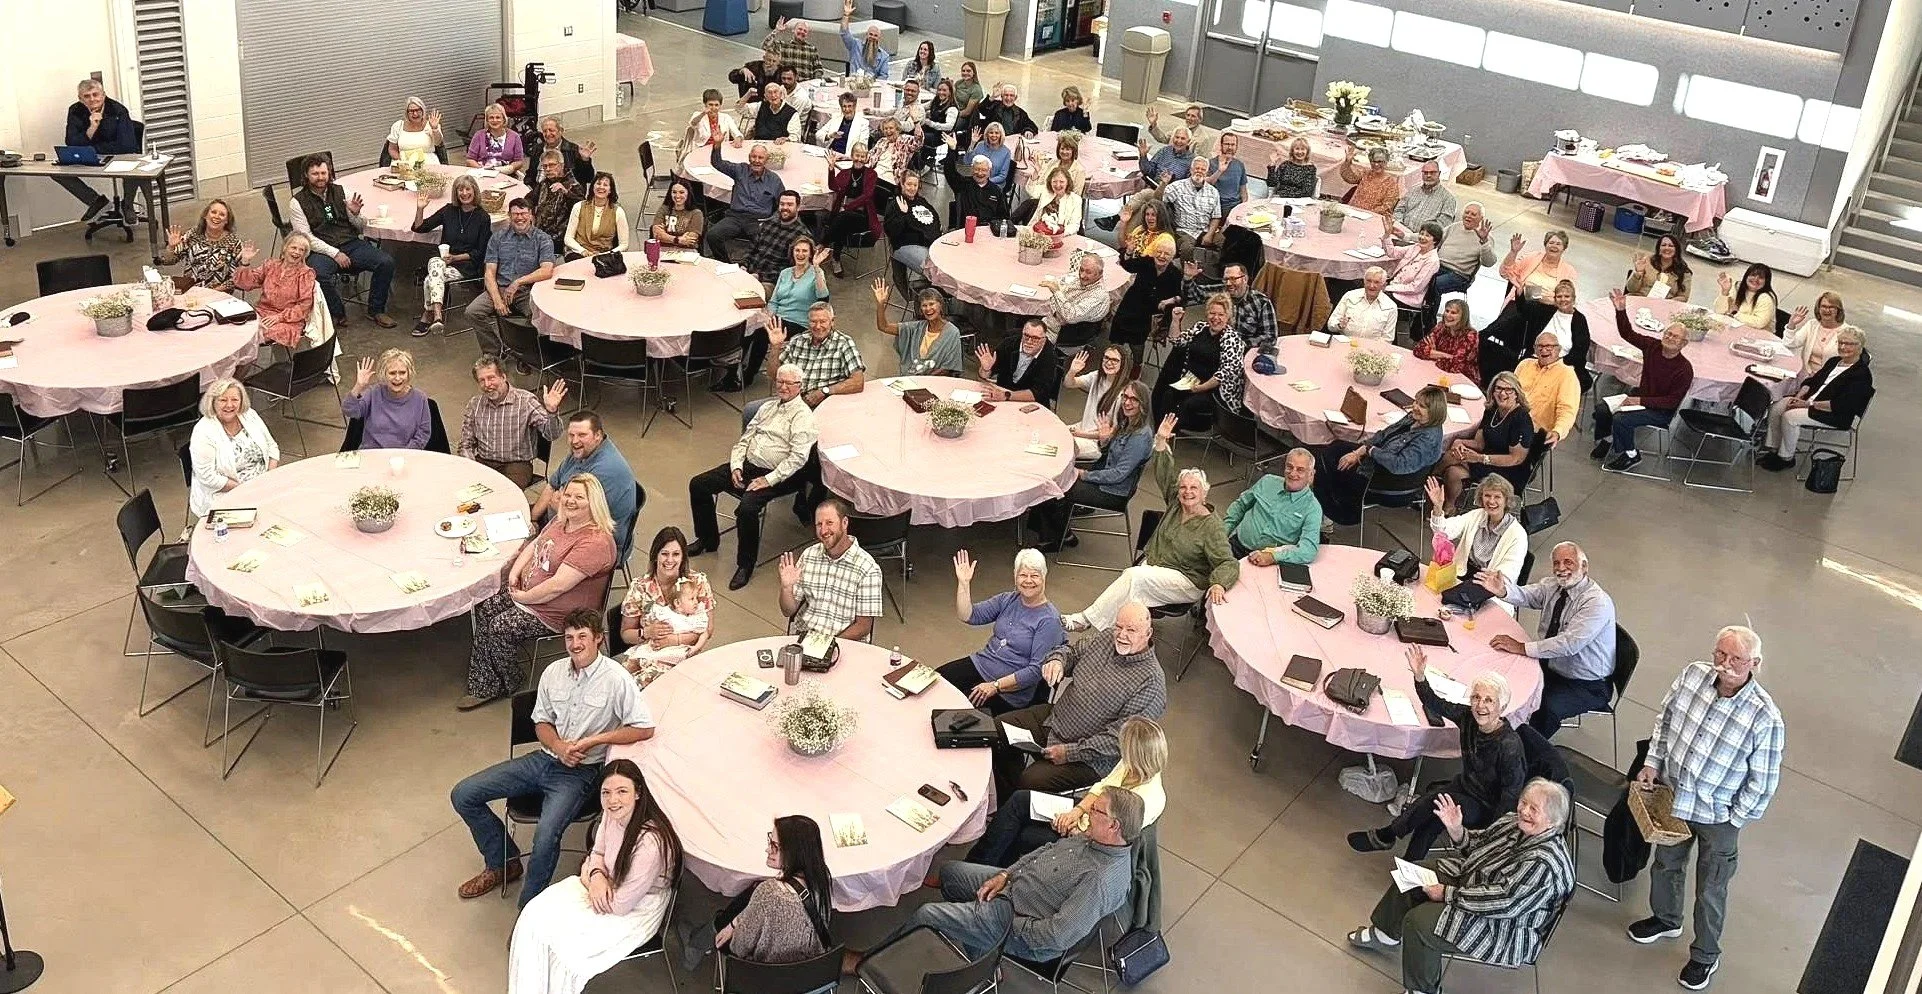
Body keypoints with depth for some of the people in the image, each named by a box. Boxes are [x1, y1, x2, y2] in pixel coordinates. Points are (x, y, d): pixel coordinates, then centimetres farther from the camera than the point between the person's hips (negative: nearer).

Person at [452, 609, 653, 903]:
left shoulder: (615, 678, -15)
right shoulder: (554, 672, 2)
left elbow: (644, 729, -18)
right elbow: (541, 722, 12)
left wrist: (593, 740, -19)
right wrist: (559, 746, -10)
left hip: (581, 771, -6)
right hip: (545, 758, 6)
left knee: (547, 834, -31)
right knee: (463, 795, 1)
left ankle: (529, 909, -6)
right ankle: (503, 864, 19)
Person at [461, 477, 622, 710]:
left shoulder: (595, 542, -29)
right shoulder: (562, 520, 3)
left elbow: (557, 586, -30)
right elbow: (534, 544, 18)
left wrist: (523, 597, -18)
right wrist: (514, 572, 0)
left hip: (556, 613, -10)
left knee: (500, 627, -16)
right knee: (484, 607, 0)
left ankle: (508, 686, 9)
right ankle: (484, 687, 7)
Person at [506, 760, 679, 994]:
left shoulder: (650, 842, -35)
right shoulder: (611, 814, -12)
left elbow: (620, 905, -25)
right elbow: (598, 853, 9)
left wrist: (587, 877, -8)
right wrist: (597, 876, -15)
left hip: (635, 911, -7)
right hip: (608, 887, 7)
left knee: (560, 939, -16)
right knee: (535, 915, -5)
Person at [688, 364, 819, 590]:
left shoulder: (803, 415, -7)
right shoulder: (767, 408, 18)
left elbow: (798, 457, -17)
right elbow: (744, 439, 19)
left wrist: (768, 480, -21)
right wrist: (736, 466, 1)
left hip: (773, 475, -8)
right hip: (746, 465, 8)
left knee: (747, 508, -34)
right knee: (698, 485, -1)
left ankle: (746, 565, -15)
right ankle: (707, 539, 17)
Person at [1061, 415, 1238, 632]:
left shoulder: (1212, 527, -11)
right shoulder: (1176, 505, 8)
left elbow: (1228, 563, -17)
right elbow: (1164, 475, 6)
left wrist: (1218, 584, -38)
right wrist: (1161, 441, -7)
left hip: (1186, 583, -7)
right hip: (1152, 565, 7)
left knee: (1134, 577, -29)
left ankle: (1087, 619, -23)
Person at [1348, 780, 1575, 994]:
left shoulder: (1545, 863, -32)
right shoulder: (1515, 822, -5)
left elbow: (1504, 902, -32)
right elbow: (1477, 844, 9)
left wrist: (1448, 894, -25)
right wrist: (1456, 830, -13)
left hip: (1504, 931, -9)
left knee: (1418, 921, -19)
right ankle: (1386, 935, 33)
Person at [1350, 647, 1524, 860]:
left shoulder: (1509, 744, -29)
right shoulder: (1468, 717, -12)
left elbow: (1511, 796, -21)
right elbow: (1435, 703, 2)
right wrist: (1420, 676, -17)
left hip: (1488, 808, -5)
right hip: (1465, 786, 5)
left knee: (1436, 802, -26)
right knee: (1433, 819, -25)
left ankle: (1385, 837, -9)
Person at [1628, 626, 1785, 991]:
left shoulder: (1765, 718, -29)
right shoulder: (1693, 675, -16)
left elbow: (1763, 782, -17)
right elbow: (1665, 717, 4)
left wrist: (1734, 821, -12)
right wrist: (1653, 762, -1)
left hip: (1717, 816, -4)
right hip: (1673, 796, 5)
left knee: (1710, 891, 16)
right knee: (1666, 863, 28)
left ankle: (1705, 956, 40)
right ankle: (1665, 919, 56)